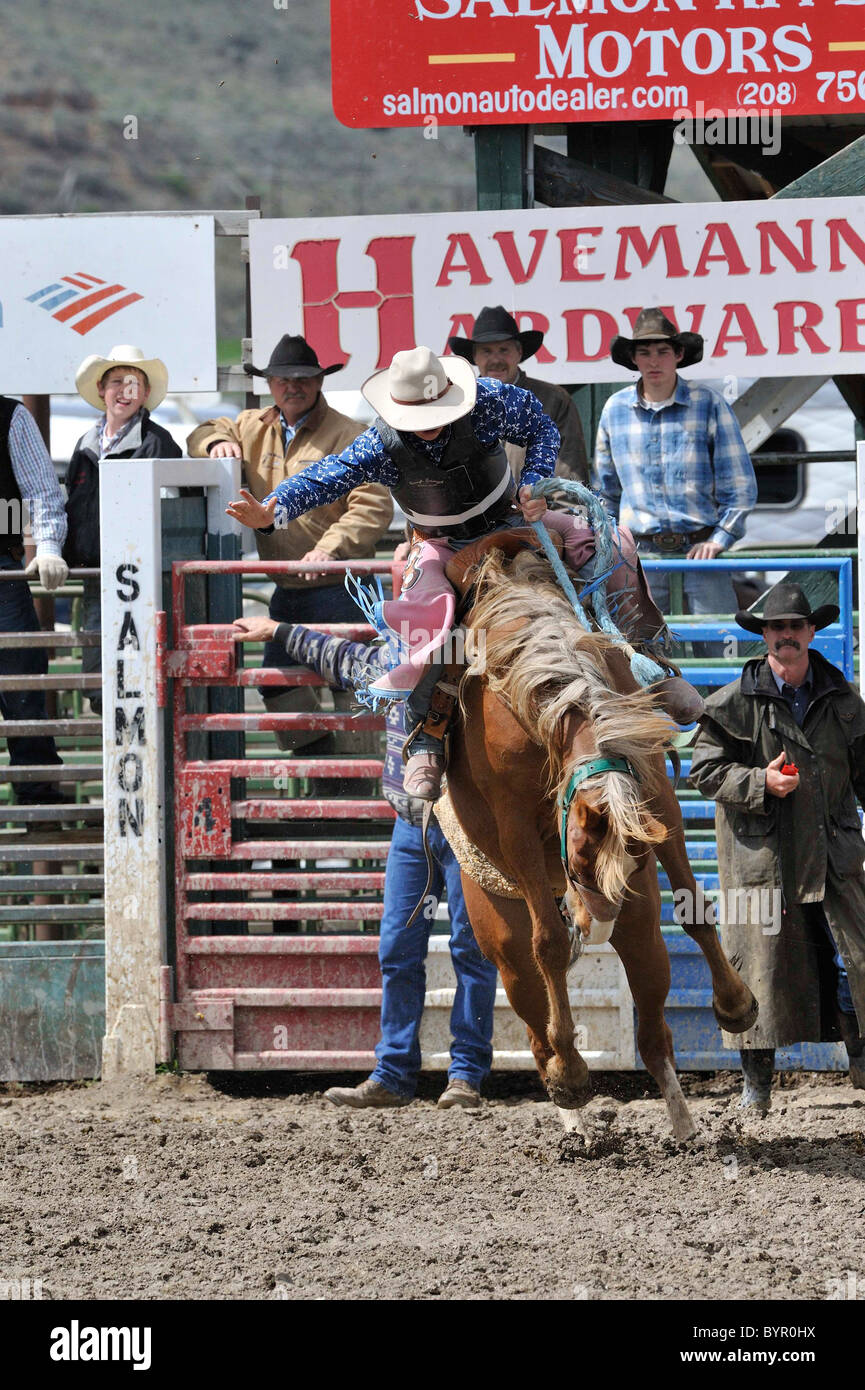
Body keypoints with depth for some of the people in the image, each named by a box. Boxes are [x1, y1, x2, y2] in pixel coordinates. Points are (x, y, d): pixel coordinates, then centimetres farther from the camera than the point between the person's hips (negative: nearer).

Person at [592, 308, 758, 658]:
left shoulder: (709, 405, 0)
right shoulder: (615, 410, 8)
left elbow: (740, 484, 2)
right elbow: (604, 487, 20)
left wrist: (719, 539, -6)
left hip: (700, 547, -2)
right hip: (641, 551, 2)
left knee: (714, 649, -7)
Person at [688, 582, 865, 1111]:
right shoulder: (734, 703, -1)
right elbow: (705, 770, -1)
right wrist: (760, 783, -14)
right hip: (760, 853, -2)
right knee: (761, 963, 0)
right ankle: (757, 1082, 10)